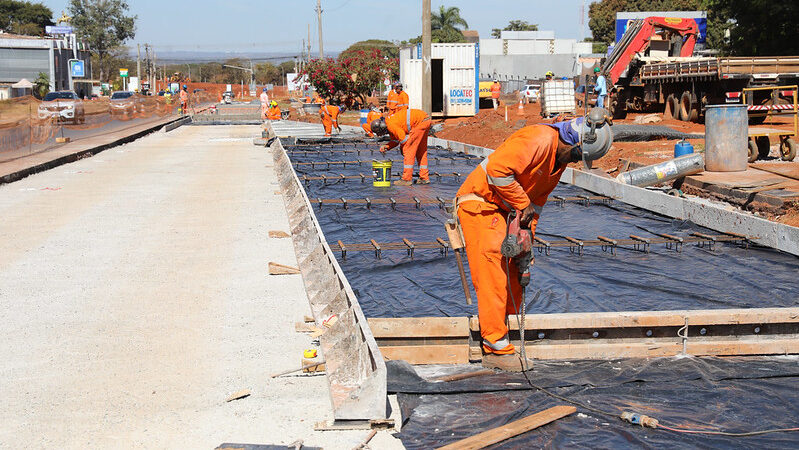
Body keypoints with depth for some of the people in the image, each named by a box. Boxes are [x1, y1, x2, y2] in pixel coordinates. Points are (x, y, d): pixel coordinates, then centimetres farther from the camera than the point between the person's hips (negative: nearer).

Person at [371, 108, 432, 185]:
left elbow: (404, 139, -16)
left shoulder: (391, 125, -16)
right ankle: (425, 178, 21)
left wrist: (402, 149, 4)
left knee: (408, 149, -8)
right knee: (421, 151, 17)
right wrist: (386, 147, 8)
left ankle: (407, 179, -8)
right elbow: (395, 140, 25)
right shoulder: (388, 123, 15)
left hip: (420, 122, -11)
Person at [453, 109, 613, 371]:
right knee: (492, 275, -13)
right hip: (479, 204, -10)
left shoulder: (560, 158, 8)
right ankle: (497, 350, -12)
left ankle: (509, 330, 23)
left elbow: (537, 199, 15)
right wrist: (523, 204, -22)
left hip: (503, 211, 10)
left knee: (512, 273, 12)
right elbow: (497, 169, -31)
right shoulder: (539, 140, -24)